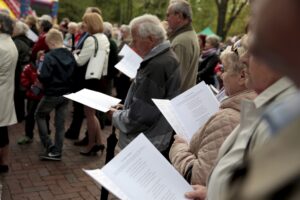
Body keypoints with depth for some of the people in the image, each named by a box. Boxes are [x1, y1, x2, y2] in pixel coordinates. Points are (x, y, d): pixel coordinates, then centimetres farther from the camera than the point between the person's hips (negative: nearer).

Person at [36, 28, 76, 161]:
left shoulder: (50, 56, -17)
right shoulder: (71, 56, 2)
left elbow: (44, 77, -22)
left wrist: (39, 75, -2)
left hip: (52, 94, -6)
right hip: (66, 94, 6)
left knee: (39, 115, 16)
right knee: (60, 122, 11)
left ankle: (49, 146, 10)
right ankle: (56, 152, 15)